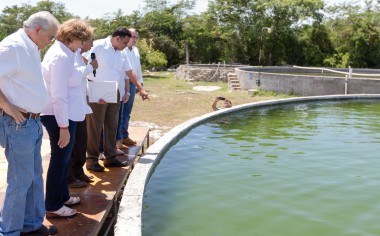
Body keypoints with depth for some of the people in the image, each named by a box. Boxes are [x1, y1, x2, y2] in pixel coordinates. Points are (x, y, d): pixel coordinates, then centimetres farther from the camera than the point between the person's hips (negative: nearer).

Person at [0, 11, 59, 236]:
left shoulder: (32, 49, 12)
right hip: (18, 123, -9)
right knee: (21, 180, 1)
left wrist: (35, 115, 10)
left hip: (33, 121, 9)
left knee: (35, 176, 17)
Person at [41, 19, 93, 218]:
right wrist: (64, 126, -22)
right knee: (59, 160, 1)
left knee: (62, 159, 19)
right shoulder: (61, 57, -20)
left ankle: (62, 196, 34)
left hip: (62, 115, 10)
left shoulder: (60, 52, 12)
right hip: (59, 117, -10)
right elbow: (58, 96, -23)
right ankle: (53, 207, 14)